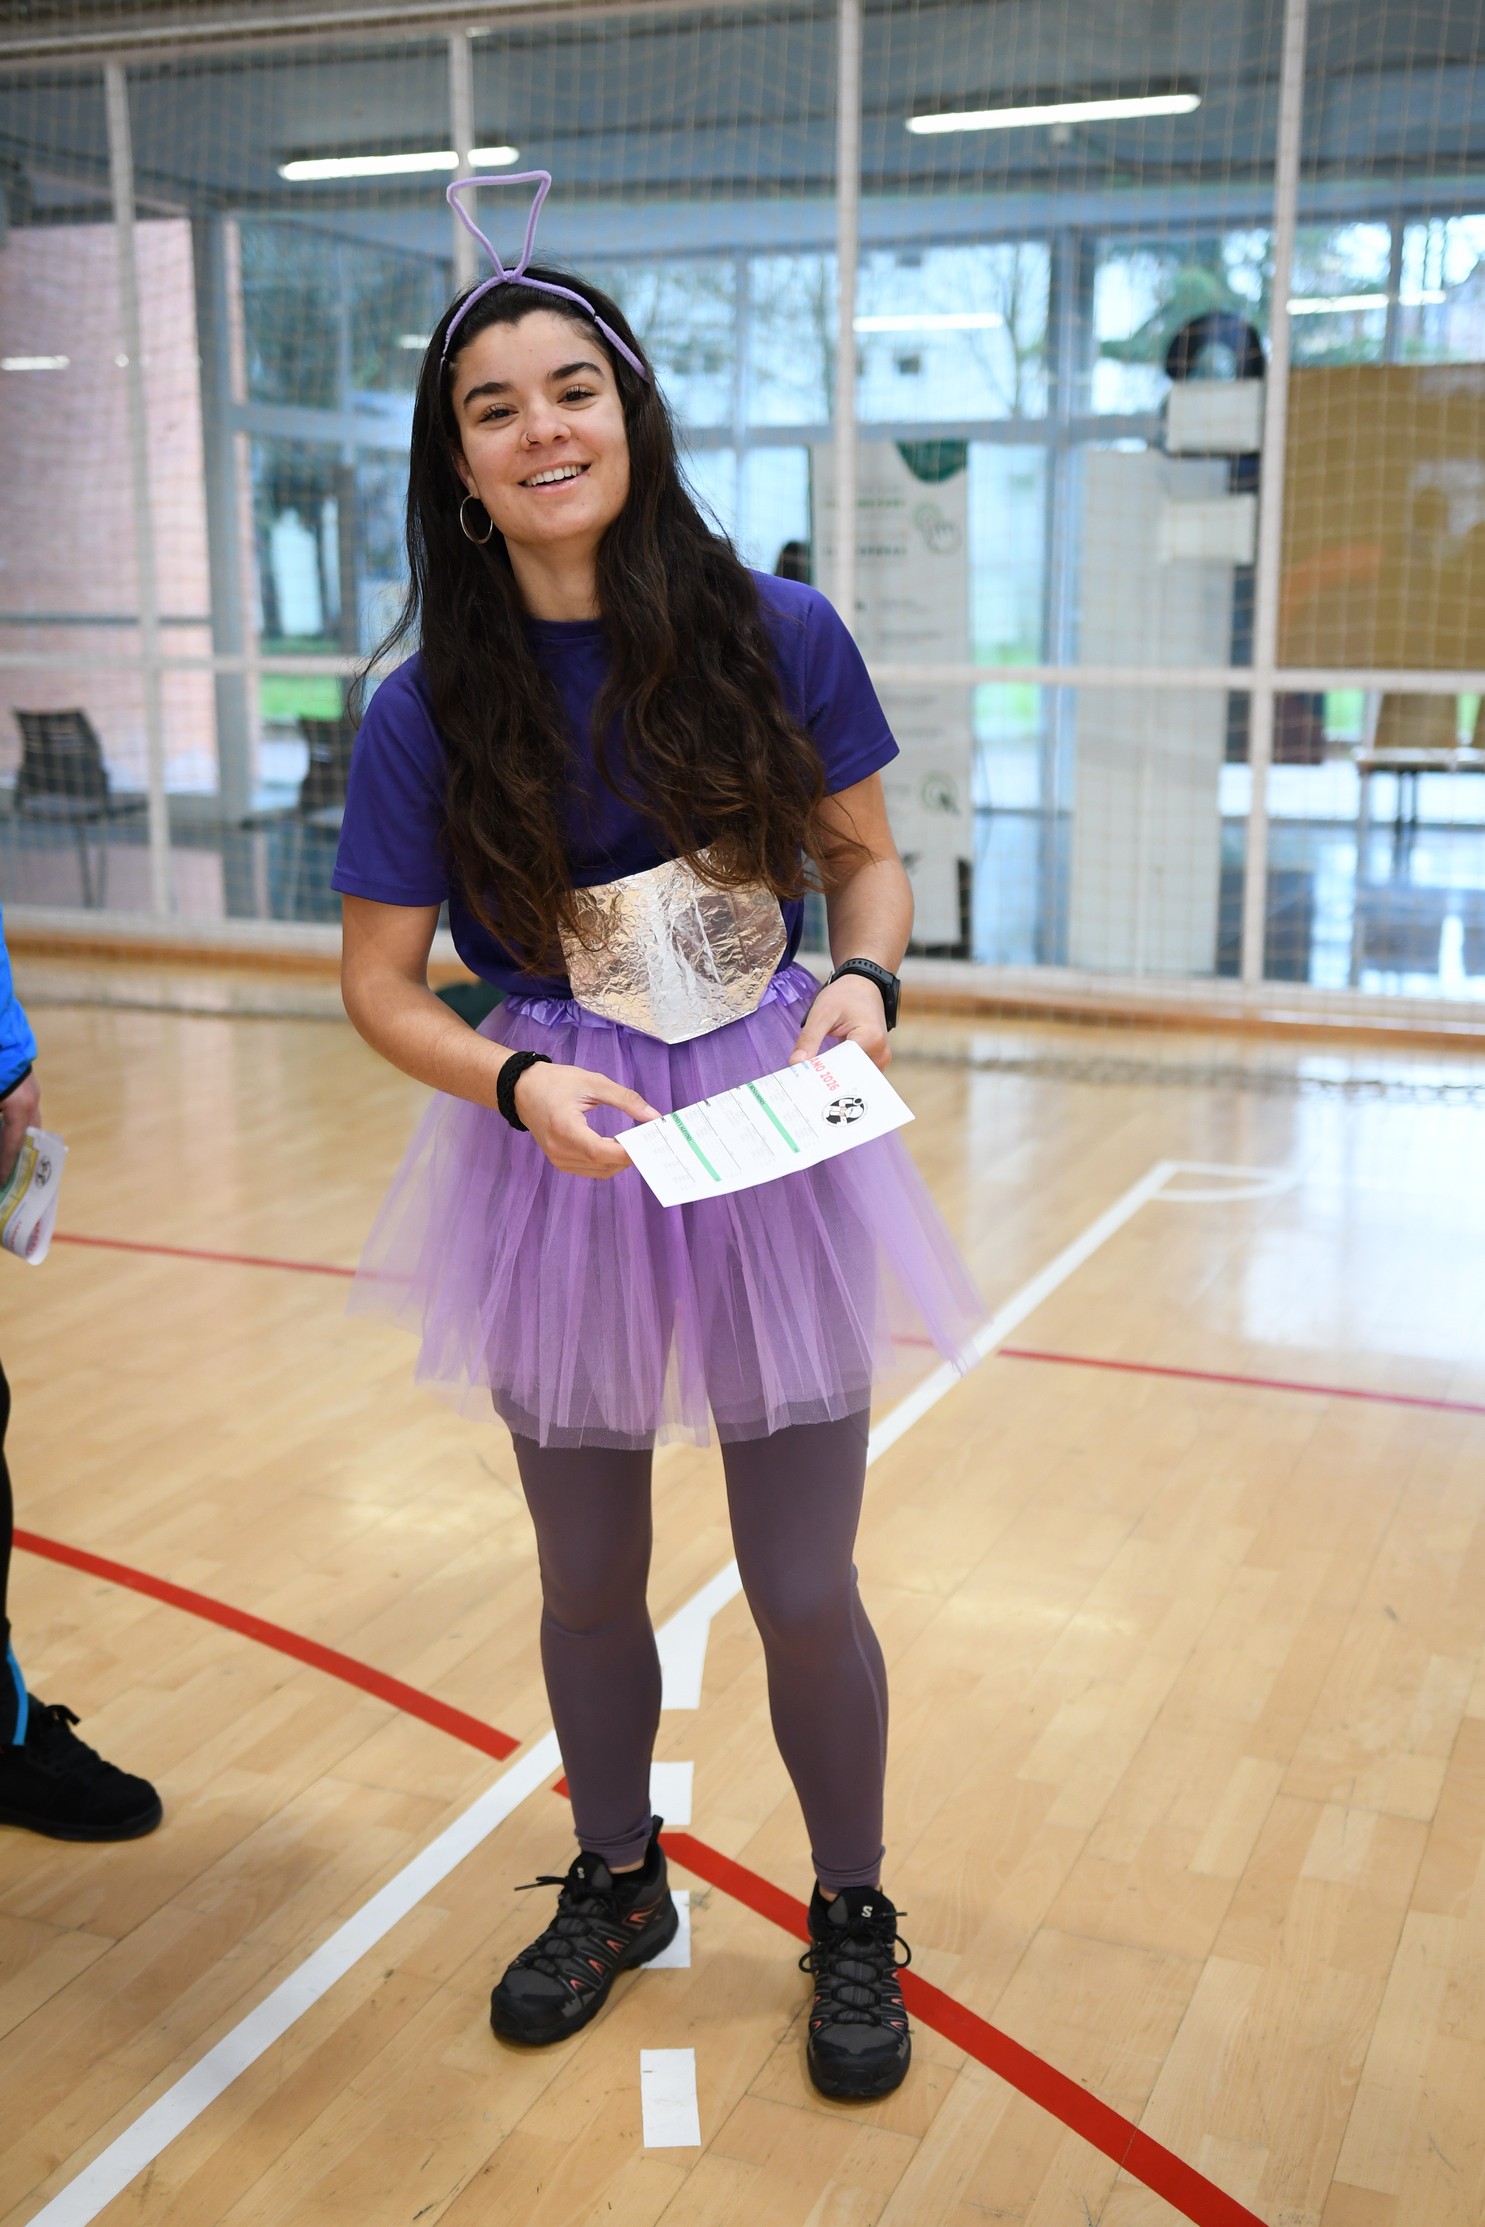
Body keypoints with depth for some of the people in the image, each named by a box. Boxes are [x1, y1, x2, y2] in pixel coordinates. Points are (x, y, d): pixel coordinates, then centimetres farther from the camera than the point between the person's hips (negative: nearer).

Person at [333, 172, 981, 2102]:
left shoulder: (778, 636, -8)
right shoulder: (430, 708, -8)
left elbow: (869, 859, 6)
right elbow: (379, 979, -2)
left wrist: (864, 978, -15)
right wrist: (517, 1084, -20)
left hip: (775, 1149, 0)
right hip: (559, 1164, 1)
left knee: (805, 1592, 8)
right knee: (588, 1579, 18)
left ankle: (851, 1918, 35)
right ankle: (616, 1886, 45)